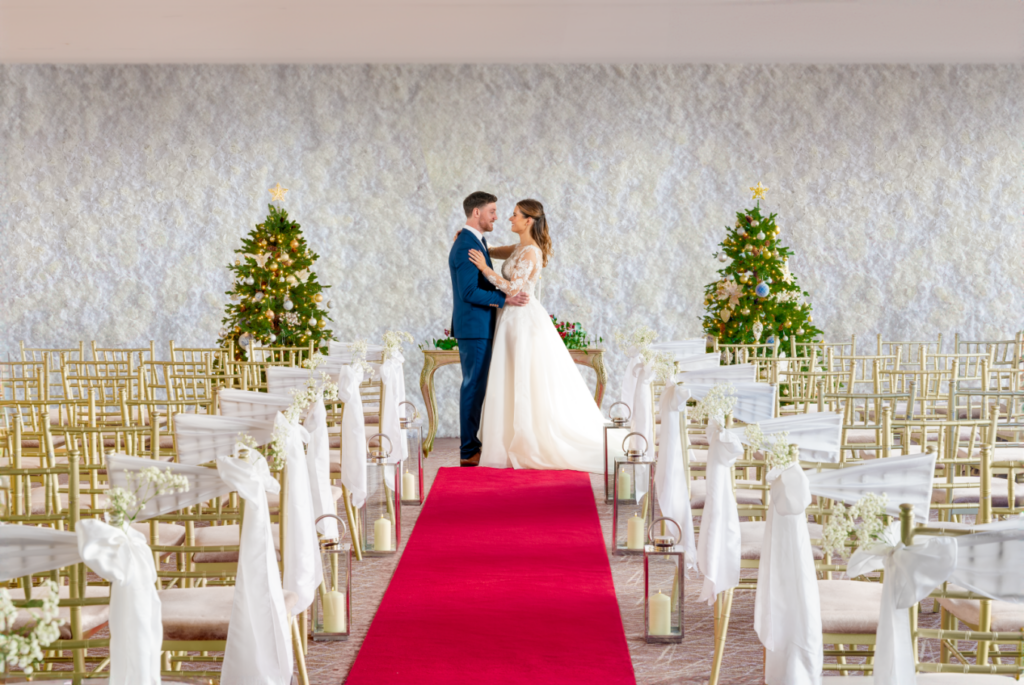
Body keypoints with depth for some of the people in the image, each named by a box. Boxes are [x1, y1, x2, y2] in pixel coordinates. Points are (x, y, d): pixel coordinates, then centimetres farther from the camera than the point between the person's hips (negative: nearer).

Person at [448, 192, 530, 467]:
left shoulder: (474, 241, 15)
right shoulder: (466, 246, -17)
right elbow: (469, 292, -23)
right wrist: (506, 299, -23)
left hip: (477, 327, 11)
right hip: (474, 327, -11)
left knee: (475, 387, 14)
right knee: (474, 387, -6)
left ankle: (470, 446, 20)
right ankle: (469, 452, -2)